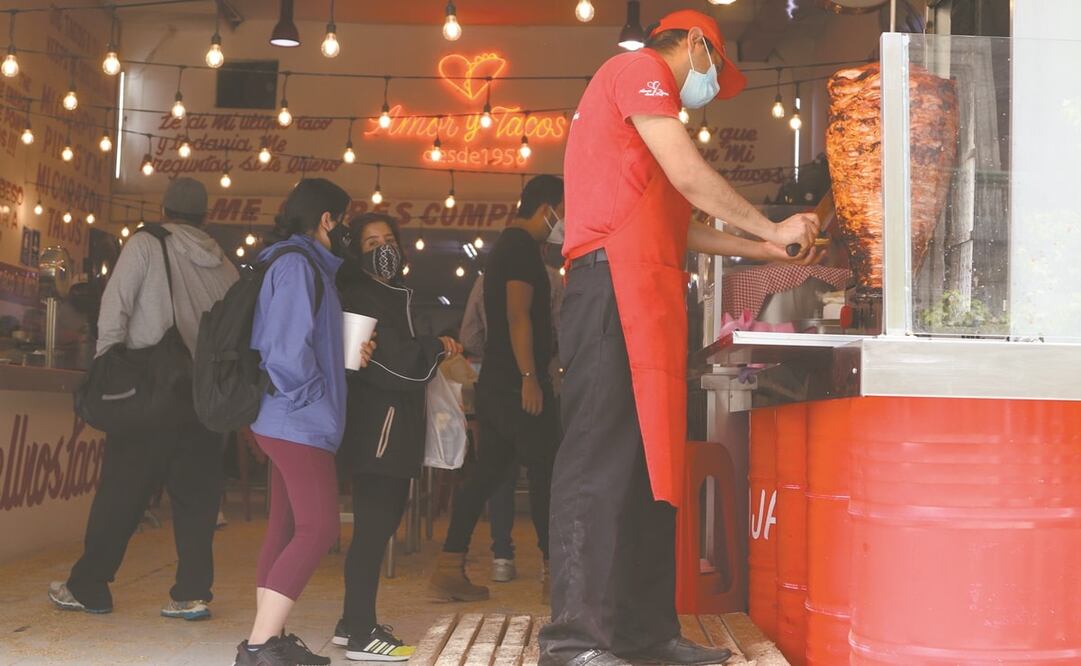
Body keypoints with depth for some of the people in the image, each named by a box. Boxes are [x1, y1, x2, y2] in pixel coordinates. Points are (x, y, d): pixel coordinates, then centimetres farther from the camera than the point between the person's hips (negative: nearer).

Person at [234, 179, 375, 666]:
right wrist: (310, 395, -11)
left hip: (290, 422, 11)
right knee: (319, 529, -12)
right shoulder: (297, 264, -13)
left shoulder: (305, 264, 17)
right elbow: (288, 349, -21)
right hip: (300, 422, -11)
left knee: (286, 527, 11)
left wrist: (348, 354, 8)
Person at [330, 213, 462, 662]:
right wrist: (436, 348, -7)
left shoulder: (394, 294, 22)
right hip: (375, 421, -10)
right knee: (373, 525, -10)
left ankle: (354, 622, 20)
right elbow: (385, 356, -19)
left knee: (380, 521, 12)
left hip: (394, 423, 10)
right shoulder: (358, 297, -8)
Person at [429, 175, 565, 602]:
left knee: (488, 472, 8)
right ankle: (555, 569, 5)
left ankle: (449, 569, 6)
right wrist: (530, 378, -22)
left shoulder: (505, 246, 21)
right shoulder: (523, 247, -10)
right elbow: (519, 315, -20)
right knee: (546, 470, -2)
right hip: (517, 381, -10)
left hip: (496, 382, 10)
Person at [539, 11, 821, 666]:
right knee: (602, 460, -13)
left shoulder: (647, 98, 32)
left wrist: (762, 249, 27)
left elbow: (675, 229, 28)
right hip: (615, 284, -10)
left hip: (649, 297, 10)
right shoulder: (639, 69, 3)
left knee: (651, 464, 7)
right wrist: (772, 229, 4)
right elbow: (690, 175, -6)